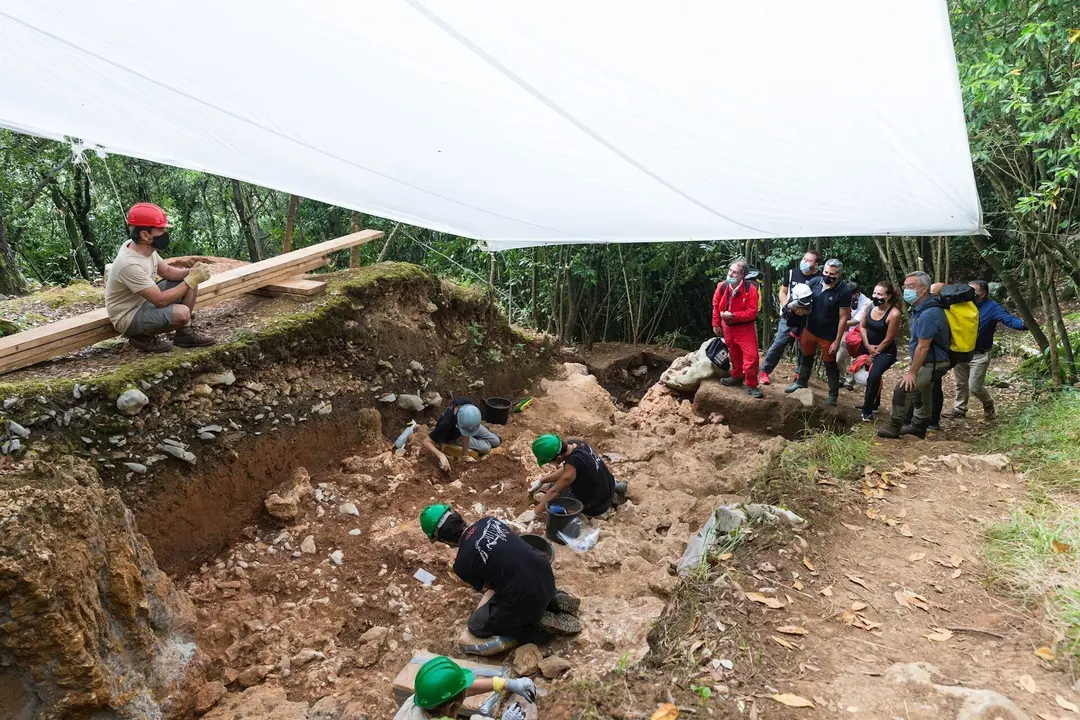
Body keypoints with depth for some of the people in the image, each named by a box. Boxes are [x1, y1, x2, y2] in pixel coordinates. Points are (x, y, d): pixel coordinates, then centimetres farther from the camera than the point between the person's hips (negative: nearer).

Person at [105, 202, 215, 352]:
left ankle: (185, 333, 9)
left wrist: (191, 273, -13)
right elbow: (161, 300, -30)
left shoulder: (144, 247, -7)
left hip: (145, 301, 9)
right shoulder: (130, 264, -33)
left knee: (189, 281, 2)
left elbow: (166, 270, 7)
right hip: (129, 317, -9)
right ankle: (144, 336, -3)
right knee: (182, 313, -31)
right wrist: (191, 279, -24)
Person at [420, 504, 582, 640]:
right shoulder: (488, 521, 6)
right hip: (546, 575, 7)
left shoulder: (462, 564, -9)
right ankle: (555, 599, 15)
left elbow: (487, 587, 10)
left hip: (525, 597, -7)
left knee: (477, 625, 16)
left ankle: (541, 624, 4)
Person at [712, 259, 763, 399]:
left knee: (751, 356, -10)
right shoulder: (722, 286, -9)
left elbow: (752, 312, -23)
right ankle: (737, 376, 40)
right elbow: (716, 305, 6)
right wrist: (716, 324, 8)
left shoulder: (750, 289, -23)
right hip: (728, 327, 5)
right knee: (734, 354, 21)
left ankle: (752, 385, 1)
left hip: (746, 328, -5)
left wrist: (733, 315, -28)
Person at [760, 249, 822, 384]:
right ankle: (765, 371, 7)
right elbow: (783, 292, 7)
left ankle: (800, 373, 27)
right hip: (788, 317, 1)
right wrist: (786, 307, -9)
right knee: (778, 344, -4)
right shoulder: (792, 273, 0)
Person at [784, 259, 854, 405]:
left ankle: (833, 394, 28)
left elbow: (843, 318, -18)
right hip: (810, 330, 5)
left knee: (830, 364, 11)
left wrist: (837, 341, -16)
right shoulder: (814, 282, -10)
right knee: (806, 357, 25)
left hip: (828, 335, -5)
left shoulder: (844, 291, -23)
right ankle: (801, 382, 47)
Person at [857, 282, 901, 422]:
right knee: (874, 377, 23)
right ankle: (873, 404, 45)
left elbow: (888, 339, -18)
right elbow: (862, 326, -1)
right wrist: (868, 346, -10)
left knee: (873, 376, -22)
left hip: (885, 352, -6)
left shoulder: (894, 314, -25)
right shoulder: (870, 305, -9)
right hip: (868, 347, 6)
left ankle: (868, 411, -7)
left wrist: (875, 353, -10)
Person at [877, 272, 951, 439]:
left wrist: (912, 372, -22)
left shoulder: (929, 314, -28)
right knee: (921, 395, 21)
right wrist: (913, 365, 13)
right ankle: (918, 427, 36)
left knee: (902, 389, -18)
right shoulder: (919, 309, 4)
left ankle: (894, 427, -6)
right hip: (926, 363, 11)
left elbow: (923, 347, -27)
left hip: (932, 364, -11)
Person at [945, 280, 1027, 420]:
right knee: (961, 384, 16)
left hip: (979, 356, -5)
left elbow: (1009, 319, -27)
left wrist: (1023, 323, -47)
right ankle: (959, 409, 32)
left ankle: (988, 404, 27)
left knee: (975, 387, -3)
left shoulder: (992, 307, -15)